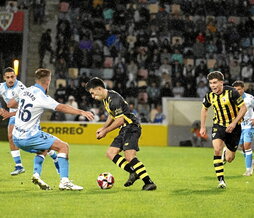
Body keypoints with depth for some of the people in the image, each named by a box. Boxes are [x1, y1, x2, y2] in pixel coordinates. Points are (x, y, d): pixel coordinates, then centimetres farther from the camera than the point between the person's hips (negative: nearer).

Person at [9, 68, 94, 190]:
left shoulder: (25, 92, 8)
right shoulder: (41, 97, -16)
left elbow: (11, 104, 23)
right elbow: (61, 107, -24)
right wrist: (81, 112, -28)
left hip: (17, 138, 8)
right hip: (30, 137, -8)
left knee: (43, 149, 32)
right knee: (63, 146, -4)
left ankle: (36, 174, 11)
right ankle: (64, 181, -13)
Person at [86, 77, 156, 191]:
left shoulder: (114, 99, -20)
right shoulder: (106, 99, 12)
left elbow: (120, 120, -19)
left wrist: (105, 131, -11)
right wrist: (103, 128, 16)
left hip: (131, 128, -11)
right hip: (124, 130, 11)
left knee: (129, 156, -22)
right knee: (110, 153, 7)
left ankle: (149, 182, -24)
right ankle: (133, 172, 1)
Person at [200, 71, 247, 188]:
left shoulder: (231, 92, -18)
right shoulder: (209, 95, -4)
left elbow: (243, 108, -12)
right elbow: (204, 109, 16)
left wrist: (234, 123, -21)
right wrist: (203, 127, 12)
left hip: (233, 127, -2)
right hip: (219, 125, 2)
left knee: (229, 159, 1)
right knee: (217, 150, -23)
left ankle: (227, 153, 42)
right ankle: (221, 180, -15)